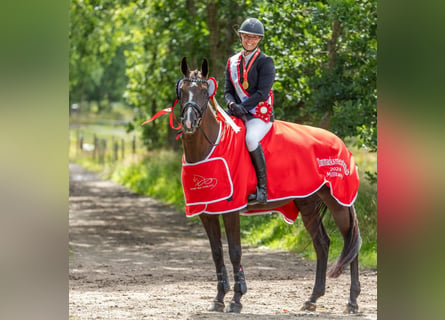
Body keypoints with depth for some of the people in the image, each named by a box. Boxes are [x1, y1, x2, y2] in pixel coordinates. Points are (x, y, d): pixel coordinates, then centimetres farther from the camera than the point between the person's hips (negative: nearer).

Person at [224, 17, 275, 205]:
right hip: (238, 113, 6)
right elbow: (228, 90, 12)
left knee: (251, 138, -35)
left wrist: (243, 107, -20)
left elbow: (262, 92, -10)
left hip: (261, 114, -6)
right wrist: (232, 104, -11)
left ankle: (262, 189, -30)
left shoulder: (265, 62, -1)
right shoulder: (232, 62, 15)